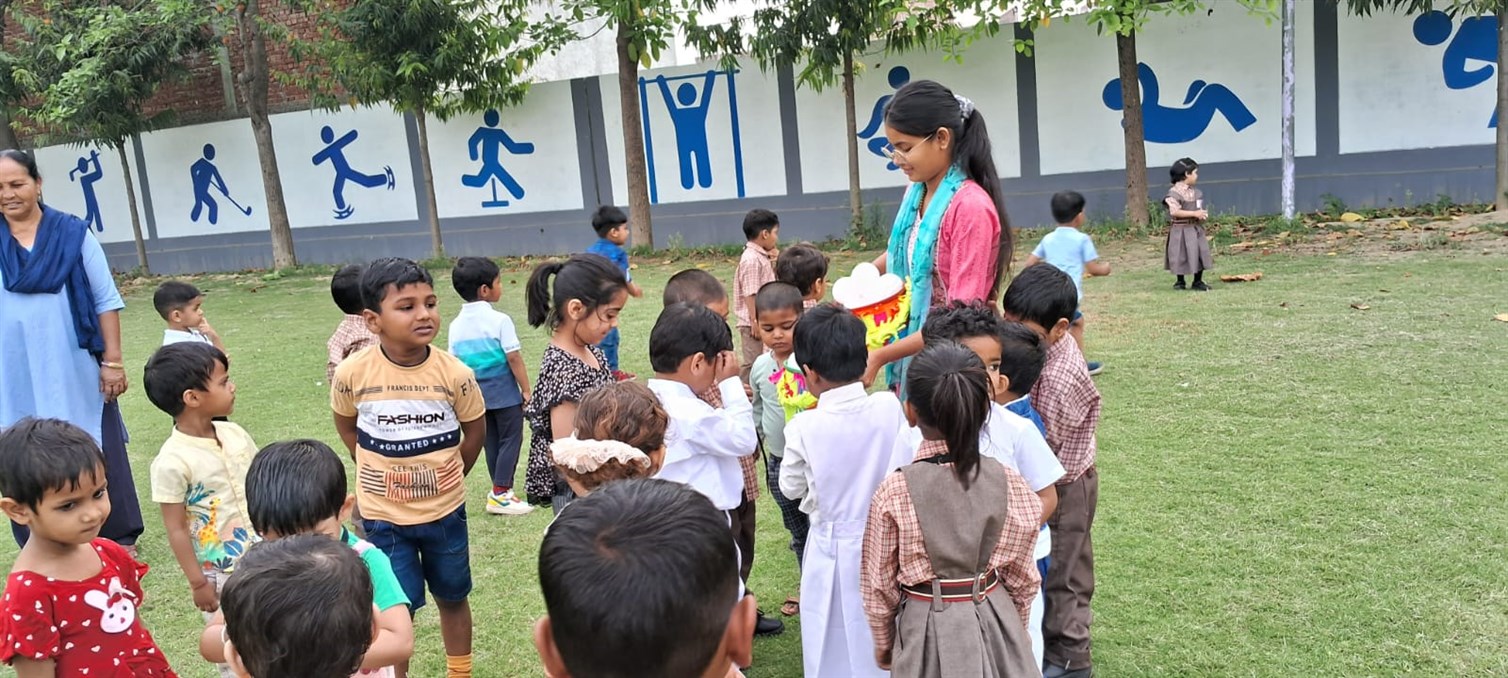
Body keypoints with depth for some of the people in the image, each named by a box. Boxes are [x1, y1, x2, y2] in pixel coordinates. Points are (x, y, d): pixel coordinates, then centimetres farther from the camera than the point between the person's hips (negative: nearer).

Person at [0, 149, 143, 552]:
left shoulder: (72, 233, -1)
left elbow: (106, 300, 0)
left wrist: (112, 360, -3)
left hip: (76, 371, -1)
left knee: (100, 453, 7)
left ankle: (120, 538, 19)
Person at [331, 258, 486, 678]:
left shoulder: (454, 373, -17)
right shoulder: (352, 374, -17)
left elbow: (475, 429, 1)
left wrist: (448, 477, 7)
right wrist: (380, 471, 3)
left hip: (445, 510, 1)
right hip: (383, 515, -1)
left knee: (452, 598, 19)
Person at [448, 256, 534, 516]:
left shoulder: (456, 326, 2)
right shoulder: (499, 320, -14)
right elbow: (514, 358, -14)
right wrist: (526, 389, -6)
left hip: (476, 394, 6)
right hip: (504, 392, -6)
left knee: (492, 443, 15)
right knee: (510, 440, 4)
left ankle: (501, 490, 22)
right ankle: (500, 494, 1)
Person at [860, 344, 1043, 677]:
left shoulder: (894, 491, -19)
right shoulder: (1008, 482, -13)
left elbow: (879, 585, -7)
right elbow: (1022, 578, -1)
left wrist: (883, 644, 10)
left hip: (926, 631, -1)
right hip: (997, 626, 2)